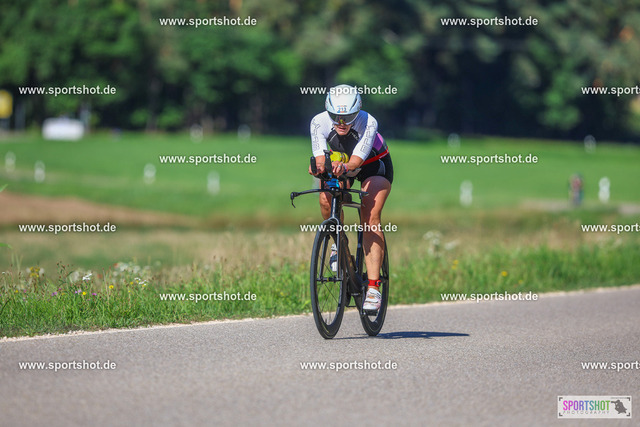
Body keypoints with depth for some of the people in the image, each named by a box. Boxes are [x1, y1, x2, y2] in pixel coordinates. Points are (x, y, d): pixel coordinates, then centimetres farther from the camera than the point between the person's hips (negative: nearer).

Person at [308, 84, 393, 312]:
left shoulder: (368, 123, -34)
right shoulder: (319, 122, -27)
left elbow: (358, 158, -44)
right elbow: (319, 153, -35)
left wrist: (345, 166, -66)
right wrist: (319, 165, -59)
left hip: (374, 166, -3)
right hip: (340, 167, 3)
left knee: (370, 220, -22)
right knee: (326, 199, -27)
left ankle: (373, 287, -24)